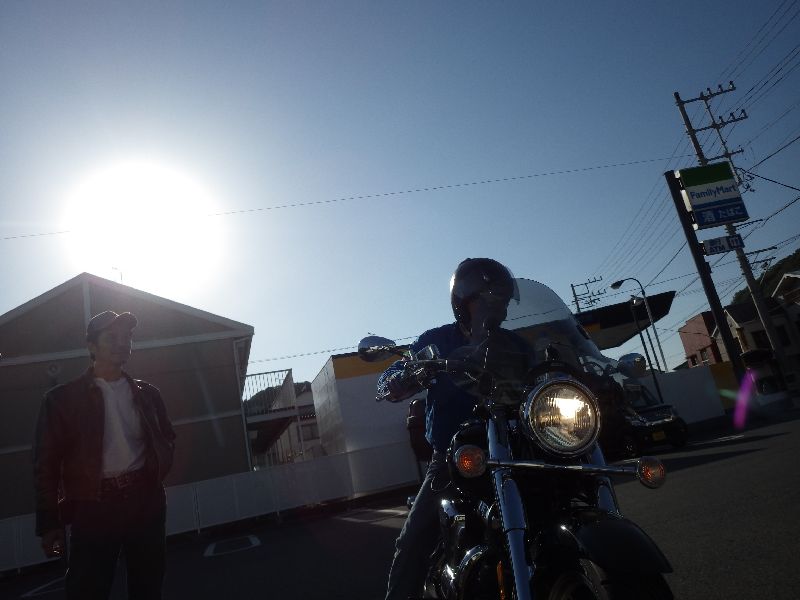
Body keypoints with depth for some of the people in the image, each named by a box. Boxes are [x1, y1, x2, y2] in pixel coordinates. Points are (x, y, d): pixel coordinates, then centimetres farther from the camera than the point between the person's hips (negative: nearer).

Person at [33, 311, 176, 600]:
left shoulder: (147, 393, 11)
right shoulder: (63, 398, 1)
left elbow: (167, 438, 22)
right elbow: (47, 462, 0)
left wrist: (159, 468, 4)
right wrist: (49, 522, -3)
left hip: (146, 500, 3)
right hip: (93, 507, -3)